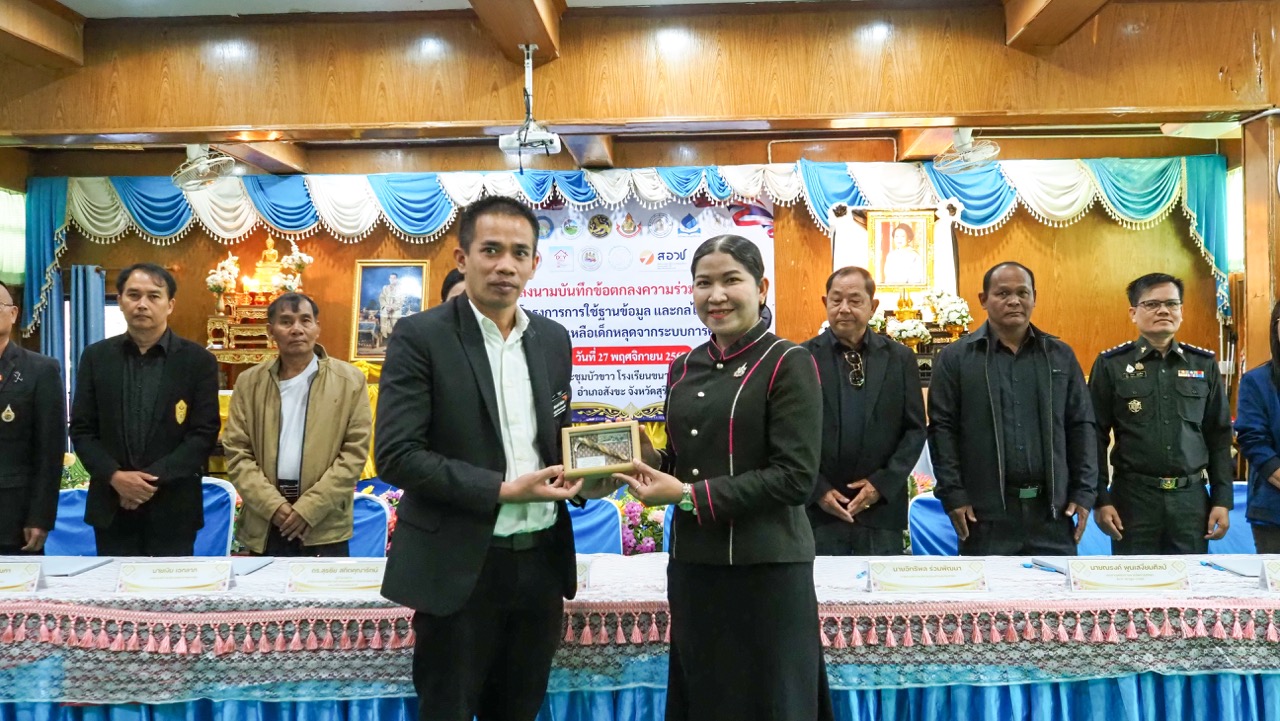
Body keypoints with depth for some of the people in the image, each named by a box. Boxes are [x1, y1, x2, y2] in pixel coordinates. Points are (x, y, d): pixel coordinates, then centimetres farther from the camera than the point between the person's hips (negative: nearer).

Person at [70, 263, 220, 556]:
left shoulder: (198, 360, -1)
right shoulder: (96, 357, 6)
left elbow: (205, 433, -6)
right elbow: (81, 430, 4)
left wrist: (153, 478, -15)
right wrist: (115, 476, -11)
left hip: (173, 507, -2)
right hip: (111, 504, 2)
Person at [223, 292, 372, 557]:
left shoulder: (349, 380, -1)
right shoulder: (249, 382, 7)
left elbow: (355, 452, -5)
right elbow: (236, 452, 3)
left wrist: (308, 509, -11)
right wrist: (273, 505, -10)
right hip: (265, 524, 2)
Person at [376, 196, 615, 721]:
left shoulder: (554, 339, 7)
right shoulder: (420, 337, -9)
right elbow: (396, 455, -16)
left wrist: (583, 475, -4)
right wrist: (501, 490, -20)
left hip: (541, 560, 5)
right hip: (460, 568, -5)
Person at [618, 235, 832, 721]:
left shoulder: (788, 363, -8)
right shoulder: (683, 369, 9)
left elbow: (795, 476, -16)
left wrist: (688, 496, -18)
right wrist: (645, 464, -5)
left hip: (765, 568, -6)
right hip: (692, 563, 6)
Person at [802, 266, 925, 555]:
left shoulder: (900, 358, 6)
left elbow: (915, 429, 6)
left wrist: (883, 483, -5)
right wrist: (818, 490, -8)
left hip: (882, 508, 1)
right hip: (817, 508, -1)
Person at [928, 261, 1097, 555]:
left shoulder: (1061, 356, 11)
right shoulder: (955, 357, 1)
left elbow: (1082, 426, 10)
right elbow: (942, 429, -2)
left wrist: (1084, 493, 4)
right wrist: (952, 495, -7)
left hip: (1052, 509, 3)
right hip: (985, 512, -2)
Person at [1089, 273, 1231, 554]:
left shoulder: (1204, 364, 7)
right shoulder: (1111, 364, -2)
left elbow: (1219, 436, 9)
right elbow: (1096, 436, -3)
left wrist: (1222, 499, 4)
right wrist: (1100, 499, -7)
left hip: (1192, 497, 3)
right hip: (1132, 497, -2)